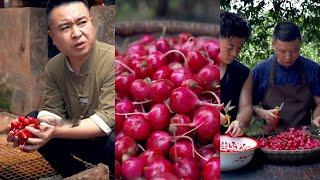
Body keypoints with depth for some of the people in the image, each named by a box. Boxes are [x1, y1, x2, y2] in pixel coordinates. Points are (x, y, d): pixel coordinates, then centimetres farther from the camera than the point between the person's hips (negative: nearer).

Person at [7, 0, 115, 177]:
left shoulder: (111, 60, -25)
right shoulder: (53, 67, -6)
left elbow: (107, 119, -29)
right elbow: (52, 111, -5)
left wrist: (56, 132, -37)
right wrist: (41, 126, -29)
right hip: (81, 140, 6)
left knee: (115, 141, -37)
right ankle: (77, 175, 10)